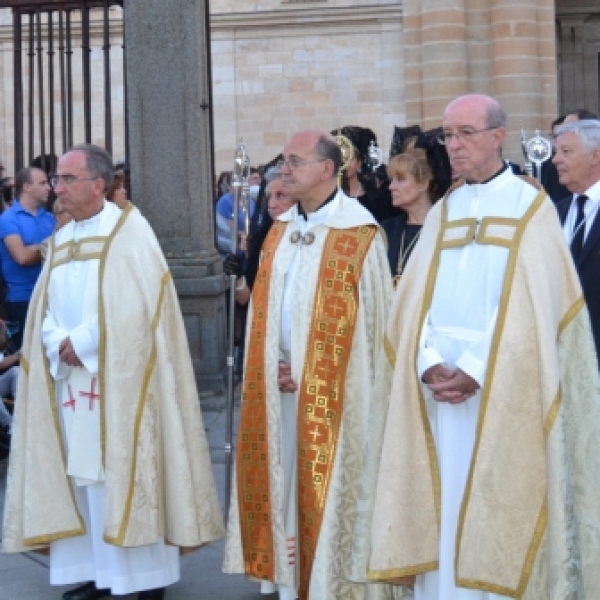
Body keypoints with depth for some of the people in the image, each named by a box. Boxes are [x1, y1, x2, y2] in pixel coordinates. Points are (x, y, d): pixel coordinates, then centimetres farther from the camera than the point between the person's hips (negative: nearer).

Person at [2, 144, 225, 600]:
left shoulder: (129, 229, -6)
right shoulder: (61, 240, 15)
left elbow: (134, 307, -17)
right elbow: (45, 309, 10)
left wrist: (81, 343, -15)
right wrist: (60, 344, -10)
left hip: (118, 382, -7)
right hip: (72, 382, 7)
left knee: (126, 475, -4)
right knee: (82, 476, 6)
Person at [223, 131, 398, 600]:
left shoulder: (358, 233, -10)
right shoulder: (281, 230, 11)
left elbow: (369, 319, -10)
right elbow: (264, 310, 15)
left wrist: (308, 375, -11)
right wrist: (273, 367, -1)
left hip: (332, 395, -6)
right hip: (280, 389, 6)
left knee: (329, 491, -1)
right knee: (285, 488, 9)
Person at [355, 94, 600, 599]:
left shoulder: (533, 208, -1)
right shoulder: (442, 212, 15)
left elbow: (529, 303, -11)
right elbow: (416, 297, 7)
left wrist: (476, 370, -18)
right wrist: (429, 363, -10)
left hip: (503, 389, -5)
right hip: (439, 383, 5)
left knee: (498, 507, -2)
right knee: (439, 505, 5)